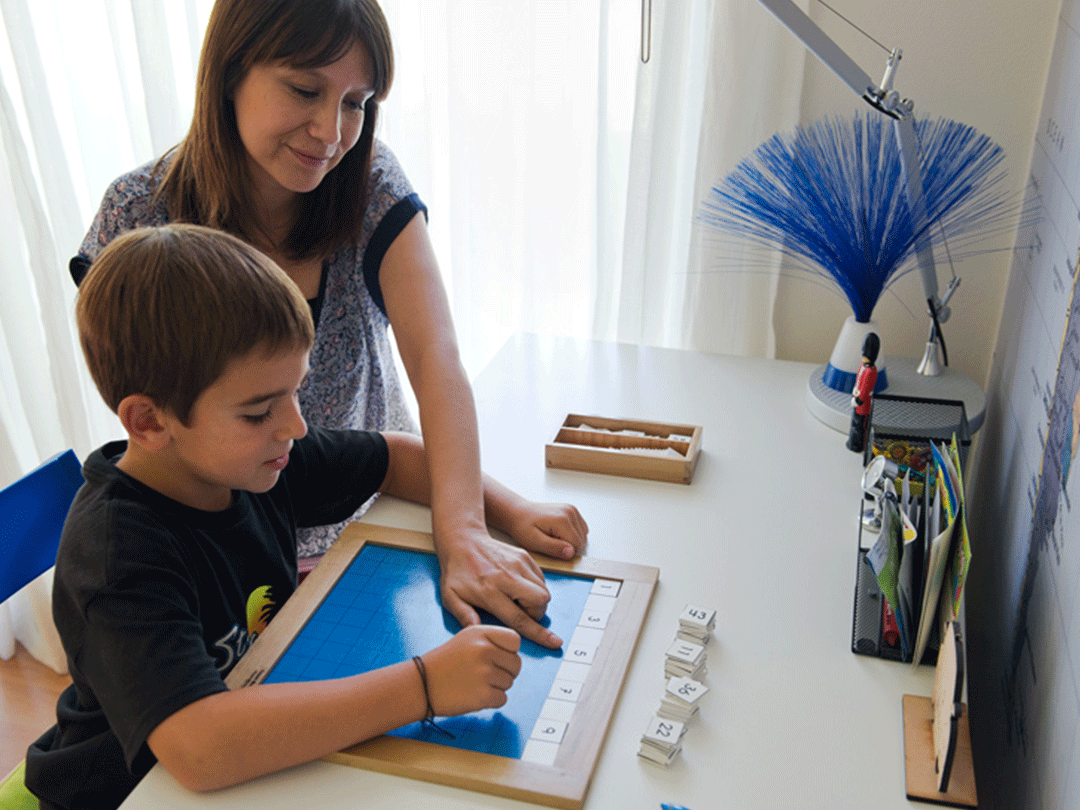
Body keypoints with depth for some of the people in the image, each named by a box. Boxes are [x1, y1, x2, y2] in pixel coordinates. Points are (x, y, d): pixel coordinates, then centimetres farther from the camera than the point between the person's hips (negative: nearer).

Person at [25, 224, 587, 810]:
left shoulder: (251, 457, -9)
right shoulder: (117, 549, -29)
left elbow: (396, 456, 6)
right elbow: (198, 751, -42)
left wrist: (511, 511, -8)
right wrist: (423, 686, -41)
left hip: (262, 756, 6)